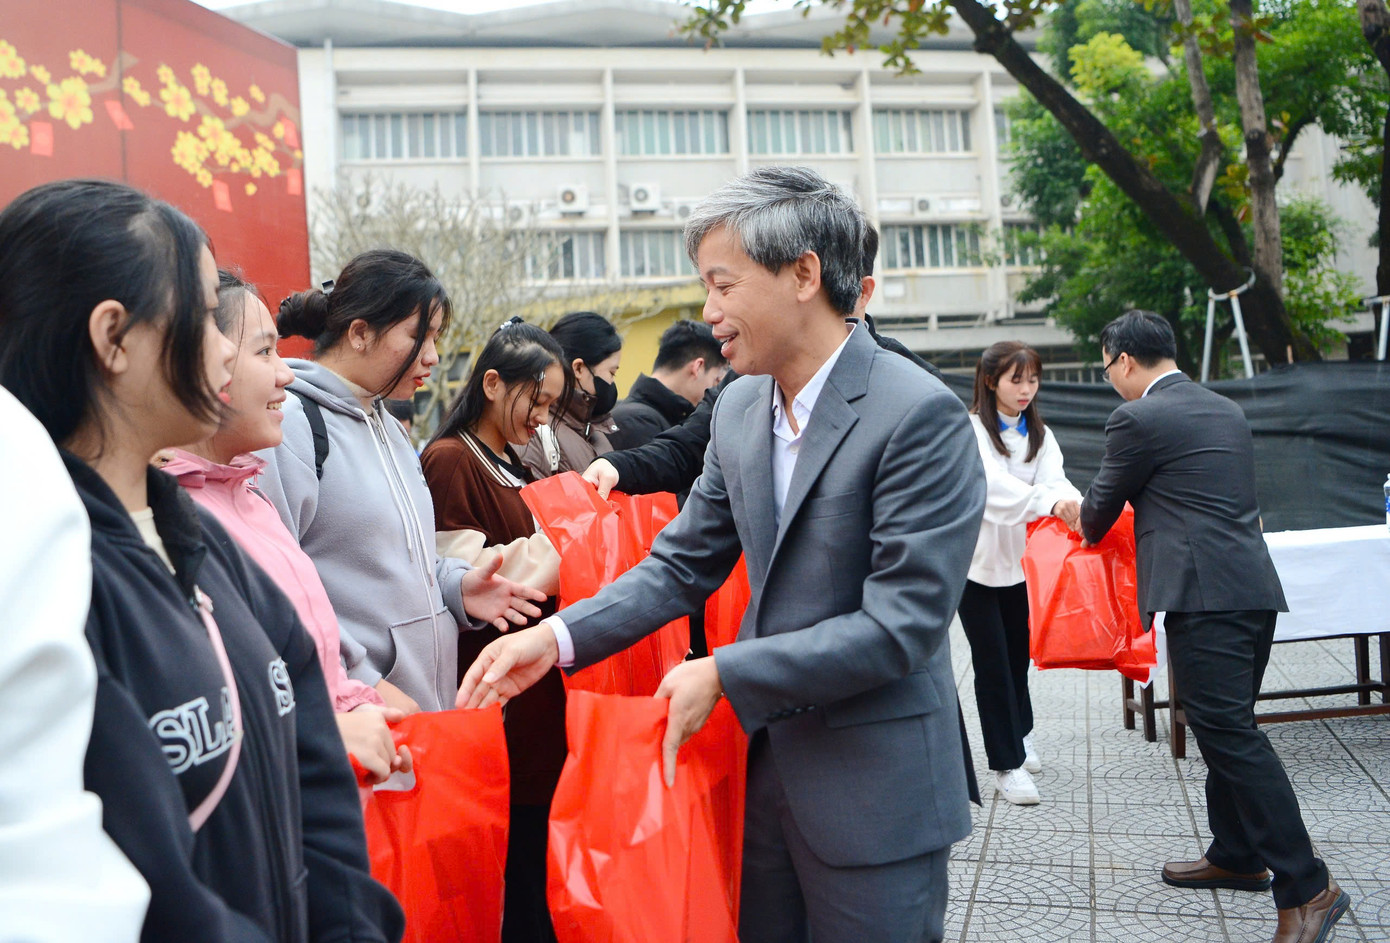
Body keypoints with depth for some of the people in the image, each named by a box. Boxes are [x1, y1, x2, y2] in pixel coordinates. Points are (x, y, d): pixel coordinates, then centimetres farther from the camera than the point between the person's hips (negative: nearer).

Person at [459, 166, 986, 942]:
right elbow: (683, 565, 9)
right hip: (763, 760, 7)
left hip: (873, 788, -6)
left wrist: (724, 676, -19)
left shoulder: (921, 414, -19)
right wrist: (558, 637, -4)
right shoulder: (740, 410, 4)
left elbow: (902, 623, -22)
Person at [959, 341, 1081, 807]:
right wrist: (1049, 501, -45)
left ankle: (1019, 734, 39)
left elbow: (1054, 480, -11)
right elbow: (994, 482, -29)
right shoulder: (970, 430, -12)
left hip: (1019, 559, 5)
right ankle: (1007, 765, 4)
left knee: (1018, 653, 17)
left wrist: (1080, 507, -33)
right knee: (991, 661, -3)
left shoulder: (1039, 435, 7)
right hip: (976, 559, -5)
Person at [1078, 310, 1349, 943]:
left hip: (1204, 593, -10)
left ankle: (1306, 887, -12)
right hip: (1253, 586, 10)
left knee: (1229, 732, -10)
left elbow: (1101, 507, 3)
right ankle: (1235, 856, 30)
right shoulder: (1227, 411, 19)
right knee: (1227, 727, 19)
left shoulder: (1137, 418, -7)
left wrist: (1084, 527, 28)